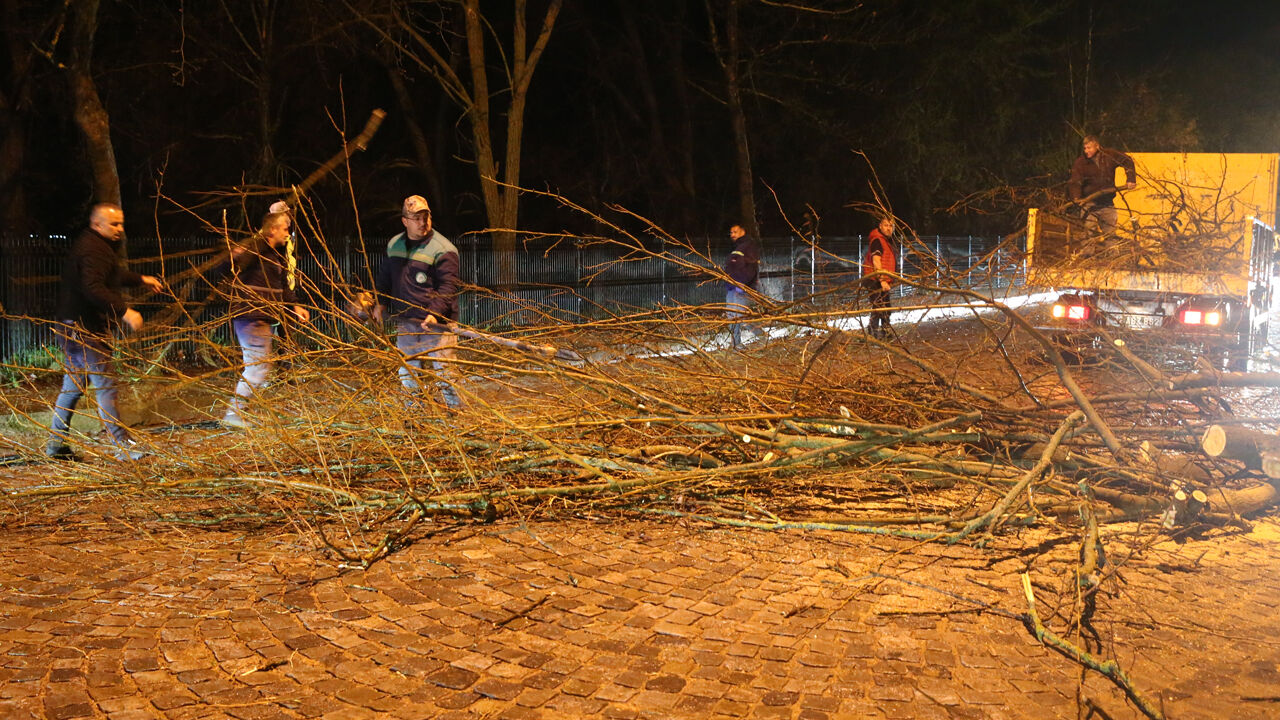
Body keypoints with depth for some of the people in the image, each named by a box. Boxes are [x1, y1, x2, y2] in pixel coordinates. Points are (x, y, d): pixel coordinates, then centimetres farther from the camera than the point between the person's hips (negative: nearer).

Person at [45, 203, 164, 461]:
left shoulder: (94, 245, 18)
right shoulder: (93, 250, -17)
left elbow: (112, 274, 36)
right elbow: (93, 288, -30)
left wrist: (140, 279, 39)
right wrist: (124, 311, -33)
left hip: (75, 327, 11)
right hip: (86, 329, -11)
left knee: (72, 386, 16)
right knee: (105, 385, -10)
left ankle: (56, 443, 23)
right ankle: (122, 446, -10)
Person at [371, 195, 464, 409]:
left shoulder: (442, 250, -10)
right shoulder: (394, 245, 11)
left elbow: (448, 286, -15)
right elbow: (384, 277, 27)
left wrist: (435, 313, -26)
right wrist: (381, 303, 20)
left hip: (435, 322, -6)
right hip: (405, 321, 7)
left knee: (443, 370, -8)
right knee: (406, 371, 14)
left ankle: (455, 410, 0)